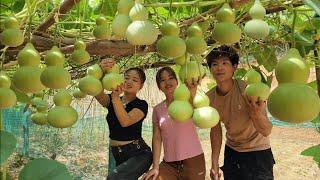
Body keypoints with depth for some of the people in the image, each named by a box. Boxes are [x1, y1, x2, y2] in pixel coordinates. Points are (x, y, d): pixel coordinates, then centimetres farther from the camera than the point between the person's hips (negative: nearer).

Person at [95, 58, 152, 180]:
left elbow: (125, 121, -27)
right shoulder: (111, 100, 5)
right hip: (118, 155, 6)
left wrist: (116, 96, -36)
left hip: (139, 154, -6)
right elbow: (98, 93, -19)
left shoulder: (141, 105, -8)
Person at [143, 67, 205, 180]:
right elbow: (157, 138, 3)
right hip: (169, 164, 3)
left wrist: (192, 95, -44)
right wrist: (155, 167, -5)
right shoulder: (157, 109, 6)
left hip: (193, 160, -2)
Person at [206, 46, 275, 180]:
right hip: (231, 151, 4)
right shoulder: (209, 98, -12)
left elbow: (266, 132, -27)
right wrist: (214, 165, -2)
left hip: (258, 152, -3)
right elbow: (216, 130, 1)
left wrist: (257, 115, -49)